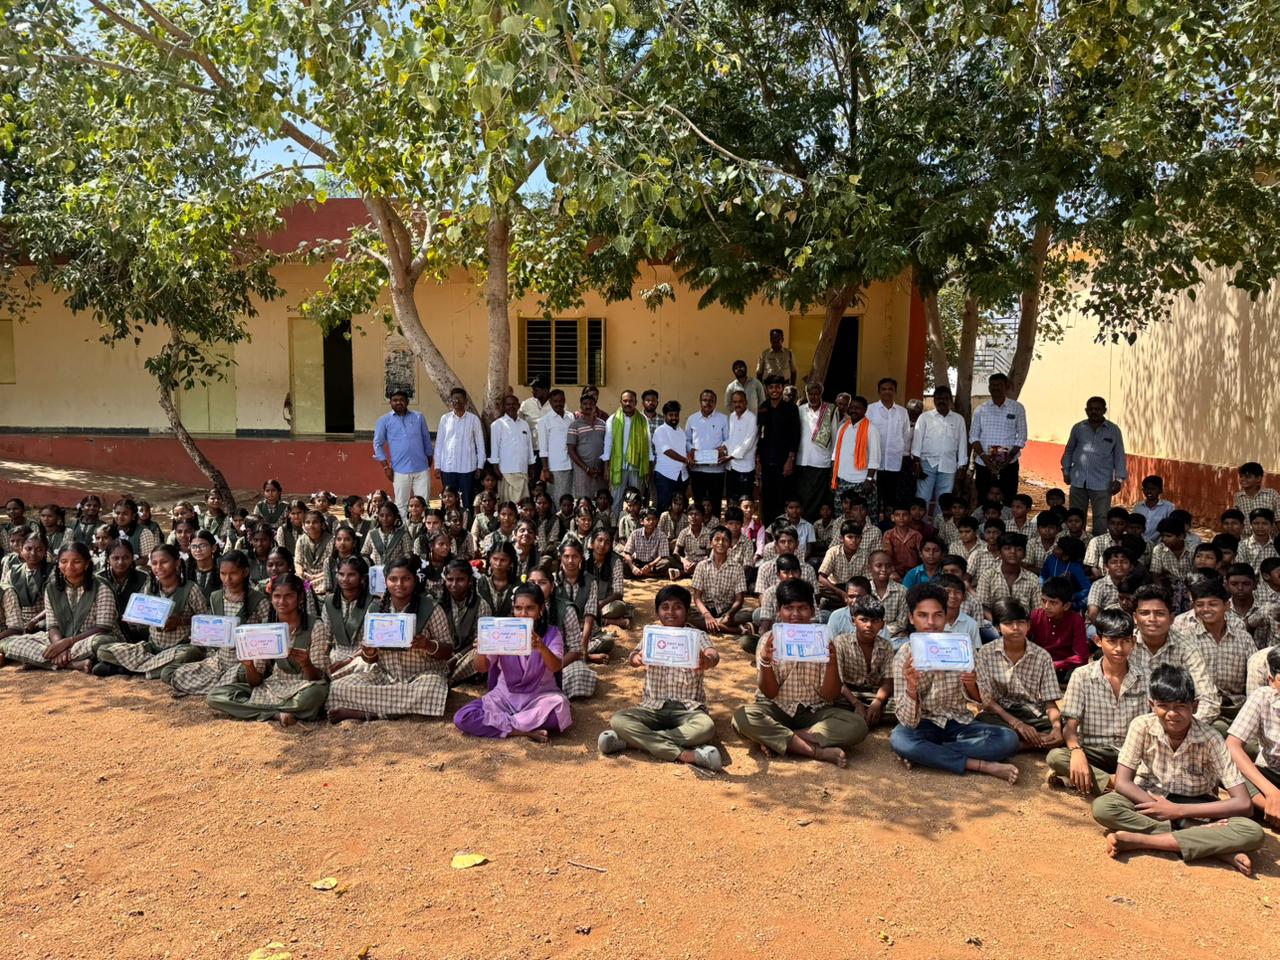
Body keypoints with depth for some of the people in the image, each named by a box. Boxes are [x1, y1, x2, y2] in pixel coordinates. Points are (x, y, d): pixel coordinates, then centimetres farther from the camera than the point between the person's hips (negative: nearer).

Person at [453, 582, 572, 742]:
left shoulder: (551, 634, -5)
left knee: (560, 707, -37)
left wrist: (541, 647, -46)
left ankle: (502, 724, -19)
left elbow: (555, 667, -24)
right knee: (462, 718, -22)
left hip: (539, 697, -2)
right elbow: (482, 668, -10)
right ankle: (526, 731, -20)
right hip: (505, 695, 2)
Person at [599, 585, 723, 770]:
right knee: (618, 720, -25)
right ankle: (683, 754, -33)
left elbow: (713, 653, -21)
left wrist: (708, 660, -47)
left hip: (688, 709, -2)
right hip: (654, 707, 2)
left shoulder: (697, 636, 1)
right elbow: (635, 656, -12)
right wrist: (636, 659, -39)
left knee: (706, 727, -34)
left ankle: (635, 739, -27)